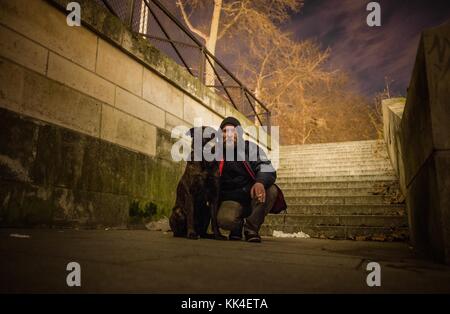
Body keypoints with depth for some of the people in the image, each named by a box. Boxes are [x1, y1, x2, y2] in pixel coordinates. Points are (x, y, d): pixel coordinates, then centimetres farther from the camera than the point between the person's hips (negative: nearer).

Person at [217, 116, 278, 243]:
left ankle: (251, 228, -6)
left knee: (271, 190, -29)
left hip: (253, 196, 1)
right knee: (225, 220, -33)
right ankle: (237, 226, 7)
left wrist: (260, 182, -39)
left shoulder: (251, 148, -1)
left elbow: (268, 170, -16)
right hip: (231, 200, -1)